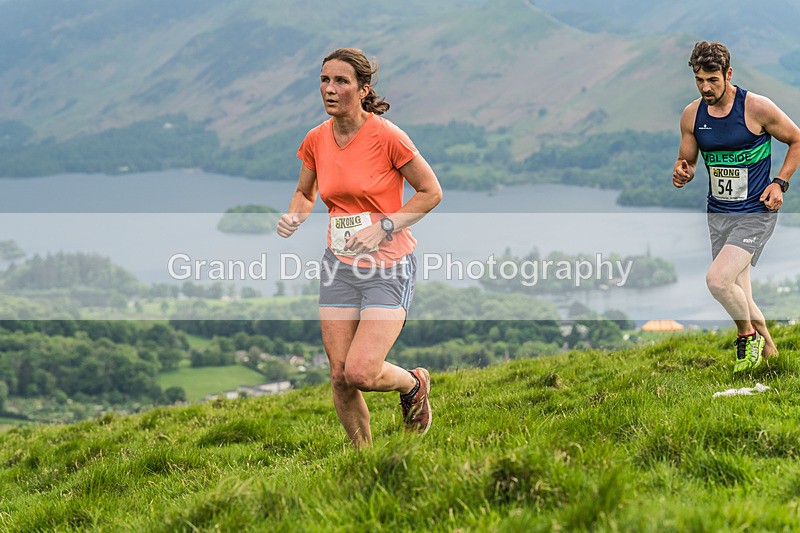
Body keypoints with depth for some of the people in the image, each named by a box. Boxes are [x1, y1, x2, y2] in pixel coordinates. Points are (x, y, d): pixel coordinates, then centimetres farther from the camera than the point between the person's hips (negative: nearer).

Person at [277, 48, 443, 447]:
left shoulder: (386, 136, -14)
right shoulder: (316, 140, 2)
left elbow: (431, 192, -6)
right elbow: (305, 194, 19)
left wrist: (383, 227, -16)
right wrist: (293, 217, -4)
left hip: (389, 267, -5)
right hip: (339, 264, 5)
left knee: (360, 373, -16)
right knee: (339, 376, 1)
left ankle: (414, 383, 17)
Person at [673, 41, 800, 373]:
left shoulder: (757, 108, -12)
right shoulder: (692, 115, 1)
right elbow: (686, 160, 14)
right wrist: (682, 173, -10)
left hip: (755, 213, -5)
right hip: (718, 215, 5)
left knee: (717, 280, -23)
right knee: (738, 299, 10)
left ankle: (748, 334, 2)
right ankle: (767, 348, 33)